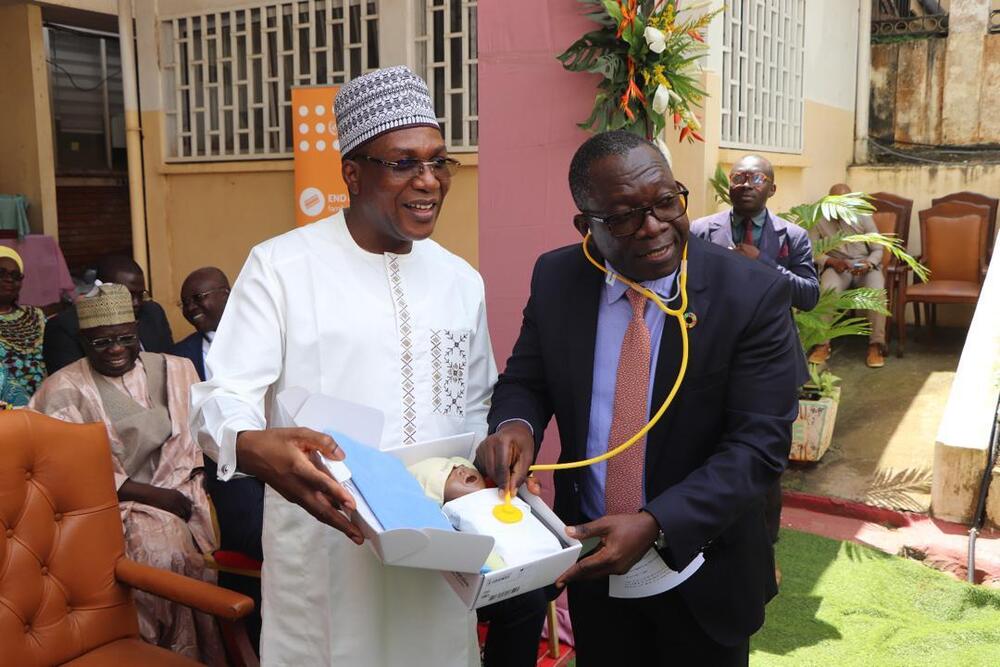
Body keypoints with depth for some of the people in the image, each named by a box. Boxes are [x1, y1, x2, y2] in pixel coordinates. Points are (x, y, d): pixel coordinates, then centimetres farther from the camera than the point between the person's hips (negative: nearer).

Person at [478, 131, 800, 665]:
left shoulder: (753, 295, -18)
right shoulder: (555, 280, -8)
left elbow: (758, 443, -20)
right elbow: (525, 380, 2)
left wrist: (655, 526, -32)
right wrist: (515, 425, -22)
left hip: (701, 576, -2)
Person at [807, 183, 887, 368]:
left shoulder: (863, 217, 3)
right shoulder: (819, 219, 1)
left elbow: (878, 250, 2)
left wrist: (868, 264, -20)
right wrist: (831, 261, -21)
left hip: (865, 265, 1)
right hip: (836, 266, -1)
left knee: (876, 289, -33)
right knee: (828, 288, -36)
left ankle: (876, 344, -24)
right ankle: (823, 344, -28)